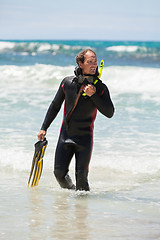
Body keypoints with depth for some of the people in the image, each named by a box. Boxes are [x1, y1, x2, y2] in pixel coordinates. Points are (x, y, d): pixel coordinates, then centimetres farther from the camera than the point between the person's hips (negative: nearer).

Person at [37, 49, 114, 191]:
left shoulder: (101, 88, -4)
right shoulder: (67, 82, 1)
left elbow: (110, 113, -12)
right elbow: (55, 106, 12)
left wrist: (93, 95, -21)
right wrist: (44, 128, 11)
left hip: (85, 137, -2)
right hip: (66, 135, 2)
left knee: (81, 176, -6)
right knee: (59, 172, -2)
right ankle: (69, 190, 26)